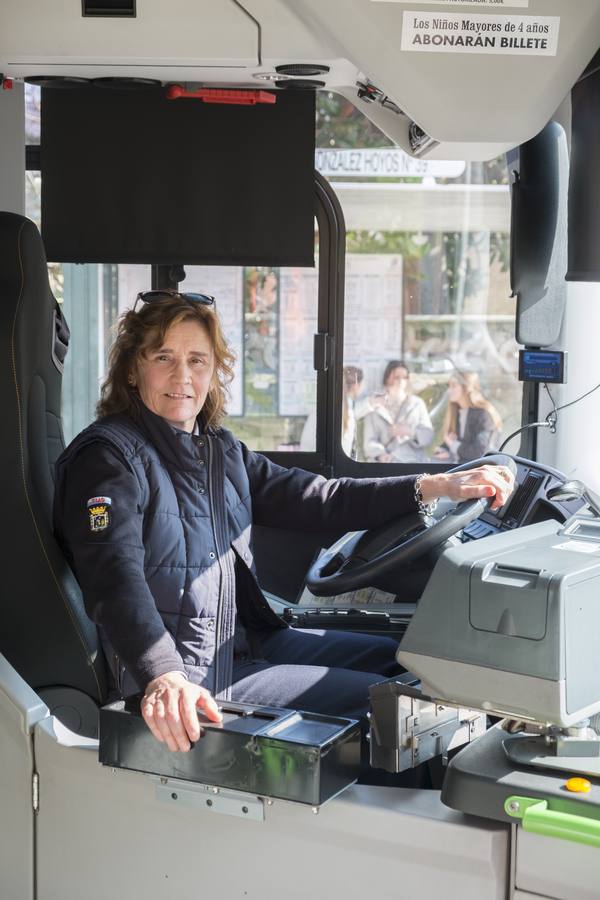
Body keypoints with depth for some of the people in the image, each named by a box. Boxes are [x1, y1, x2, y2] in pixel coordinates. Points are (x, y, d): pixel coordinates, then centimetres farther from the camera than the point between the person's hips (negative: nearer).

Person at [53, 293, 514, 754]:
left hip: (244, 643, 9)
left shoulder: (219, 450, 10)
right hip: (182, 684, -9)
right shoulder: (108, 458, -16)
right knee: (372, 697, -11)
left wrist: (437, 487, -1)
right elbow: (116, 580, -30)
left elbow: (310, 499, 8)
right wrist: (164, 677, -47)